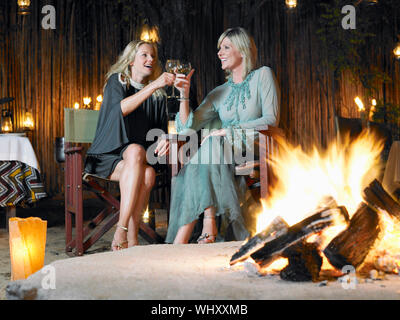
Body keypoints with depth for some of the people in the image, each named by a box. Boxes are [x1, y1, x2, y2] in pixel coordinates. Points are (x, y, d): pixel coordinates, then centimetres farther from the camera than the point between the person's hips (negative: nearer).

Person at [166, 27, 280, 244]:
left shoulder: (262, 76, 5)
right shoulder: (219, 93, 18)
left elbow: (271, 120, -8)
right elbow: (187, 127, 11)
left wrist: (228, 131, -13)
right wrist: (184, 94, -4)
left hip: (256, 151, -4)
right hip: (224, 151, 5)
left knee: (212, 144, -32)